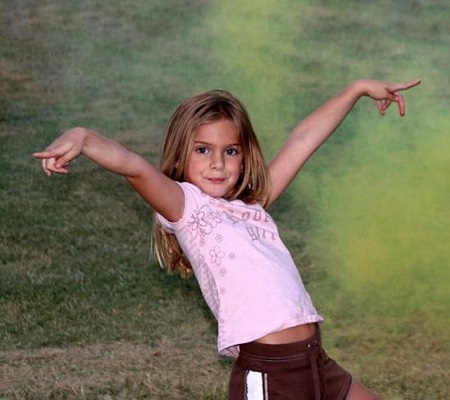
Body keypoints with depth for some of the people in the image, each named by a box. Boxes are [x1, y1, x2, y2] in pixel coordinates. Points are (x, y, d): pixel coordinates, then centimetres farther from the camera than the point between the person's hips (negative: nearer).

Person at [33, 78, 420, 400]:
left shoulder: (252, 206, 18)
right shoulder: (185, 205, 0)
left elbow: (303, 139, 25)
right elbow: (136, 168, -20)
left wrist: (358, 89, 31)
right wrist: (82, 137, -36)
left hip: (316, 363, 8)